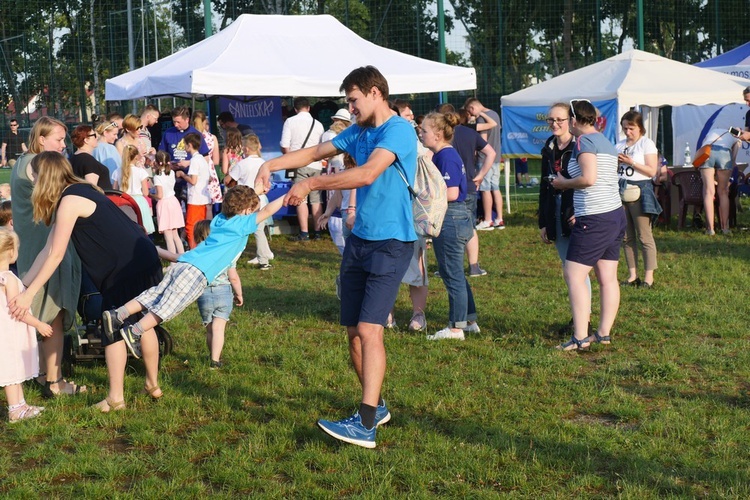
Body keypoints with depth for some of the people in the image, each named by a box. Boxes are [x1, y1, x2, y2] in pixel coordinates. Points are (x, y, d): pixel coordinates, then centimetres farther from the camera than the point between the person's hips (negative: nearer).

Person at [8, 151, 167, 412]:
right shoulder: (79, 191, 15)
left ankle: (116, 398, 9)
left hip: (125, 270, -9)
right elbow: (48, 250, 15)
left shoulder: (70, 200, -14)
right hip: (144, 261, 9)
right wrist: (22, 285, 14)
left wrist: (29, 294, -11)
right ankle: (153, 385, 29)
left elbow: (56, 256, -15)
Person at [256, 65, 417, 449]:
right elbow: (315, 152, 24)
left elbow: (367, 174, -25)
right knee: (353, 331, 8)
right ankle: (375, 406, 24)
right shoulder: (357, 132, 14)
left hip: (391, 242, -8)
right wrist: (271, 165, 10)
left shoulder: (398, 130, -13)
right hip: (359, 240, 8)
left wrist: (311, 185, -19)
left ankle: (365, 426, -20)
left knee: (368, 329, -18)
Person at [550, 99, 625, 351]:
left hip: (594, 219, -10)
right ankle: (604, 333, 13)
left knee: (574, 275, -7)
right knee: (608, 278, 9)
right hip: (615, 214, 10)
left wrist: (563, 183, -5)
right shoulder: (606, 142, 17)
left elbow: (588, 178, -20)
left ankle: (580, 337, -10)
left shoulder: (584, 141, -10)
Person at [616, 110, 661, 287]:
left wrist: (631, 162, -17)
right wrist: (616, 163, -3)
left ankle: (649, 277, -3)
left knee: (644, 236, -6)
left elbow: (652, 171, -9)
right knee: (627, 237, 7)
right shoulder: (620, 145, 15)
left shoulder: (647, 144, -2)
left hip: (640, 189, -6)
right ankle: (632, 275, 13)